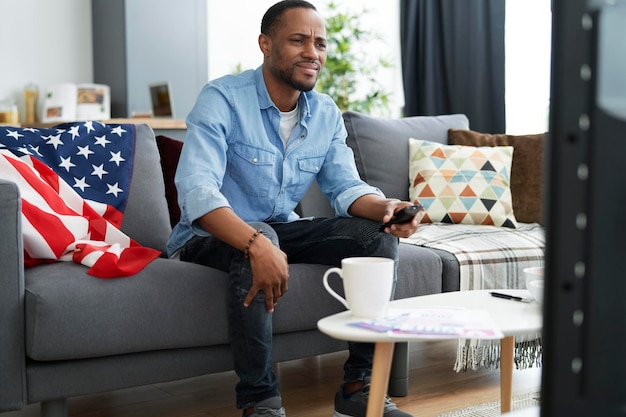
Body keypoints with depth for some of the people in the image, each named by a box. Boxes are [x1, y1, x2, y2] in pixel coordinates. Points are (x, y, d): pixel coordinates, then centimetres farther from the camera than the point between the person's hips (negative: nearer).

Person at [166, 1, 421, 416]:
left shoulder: (326, 114, 2)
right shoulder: (222, 99, -19)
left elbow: (346, 187, -1)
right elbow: (196, 190, -32)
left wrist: (385, 207, -26)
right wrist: (256, 242, -48)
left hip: (282, 230, 6)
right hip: (210, 237, -6)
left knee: (376, 235, -12)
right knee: (259, 242, -39)